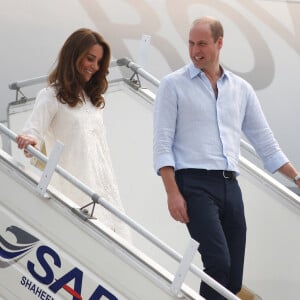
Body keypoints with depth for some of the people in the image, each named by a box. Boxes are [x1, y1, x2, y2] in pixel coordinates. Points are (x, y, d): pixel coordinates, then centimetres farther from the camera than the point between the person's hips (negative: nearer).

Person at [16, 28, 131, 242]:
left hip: (105, 190, 7)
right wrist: (29, 143, -35)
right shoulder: (52, 96, 2)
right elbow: (32, 133, -11)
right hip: (73, 191, -7)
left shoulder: (93, 98, 24)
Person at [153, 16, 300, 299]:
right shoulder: (173, 85, 3)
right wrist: (173, 192, -12)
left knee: (233, 275, 2)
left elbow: (265, 143, 18)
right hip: (194, 183, -5)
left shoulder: (241, 89, 15)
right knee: (218, 262, -21)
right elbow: (162, 143, -3)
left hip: (230, 185, 5)